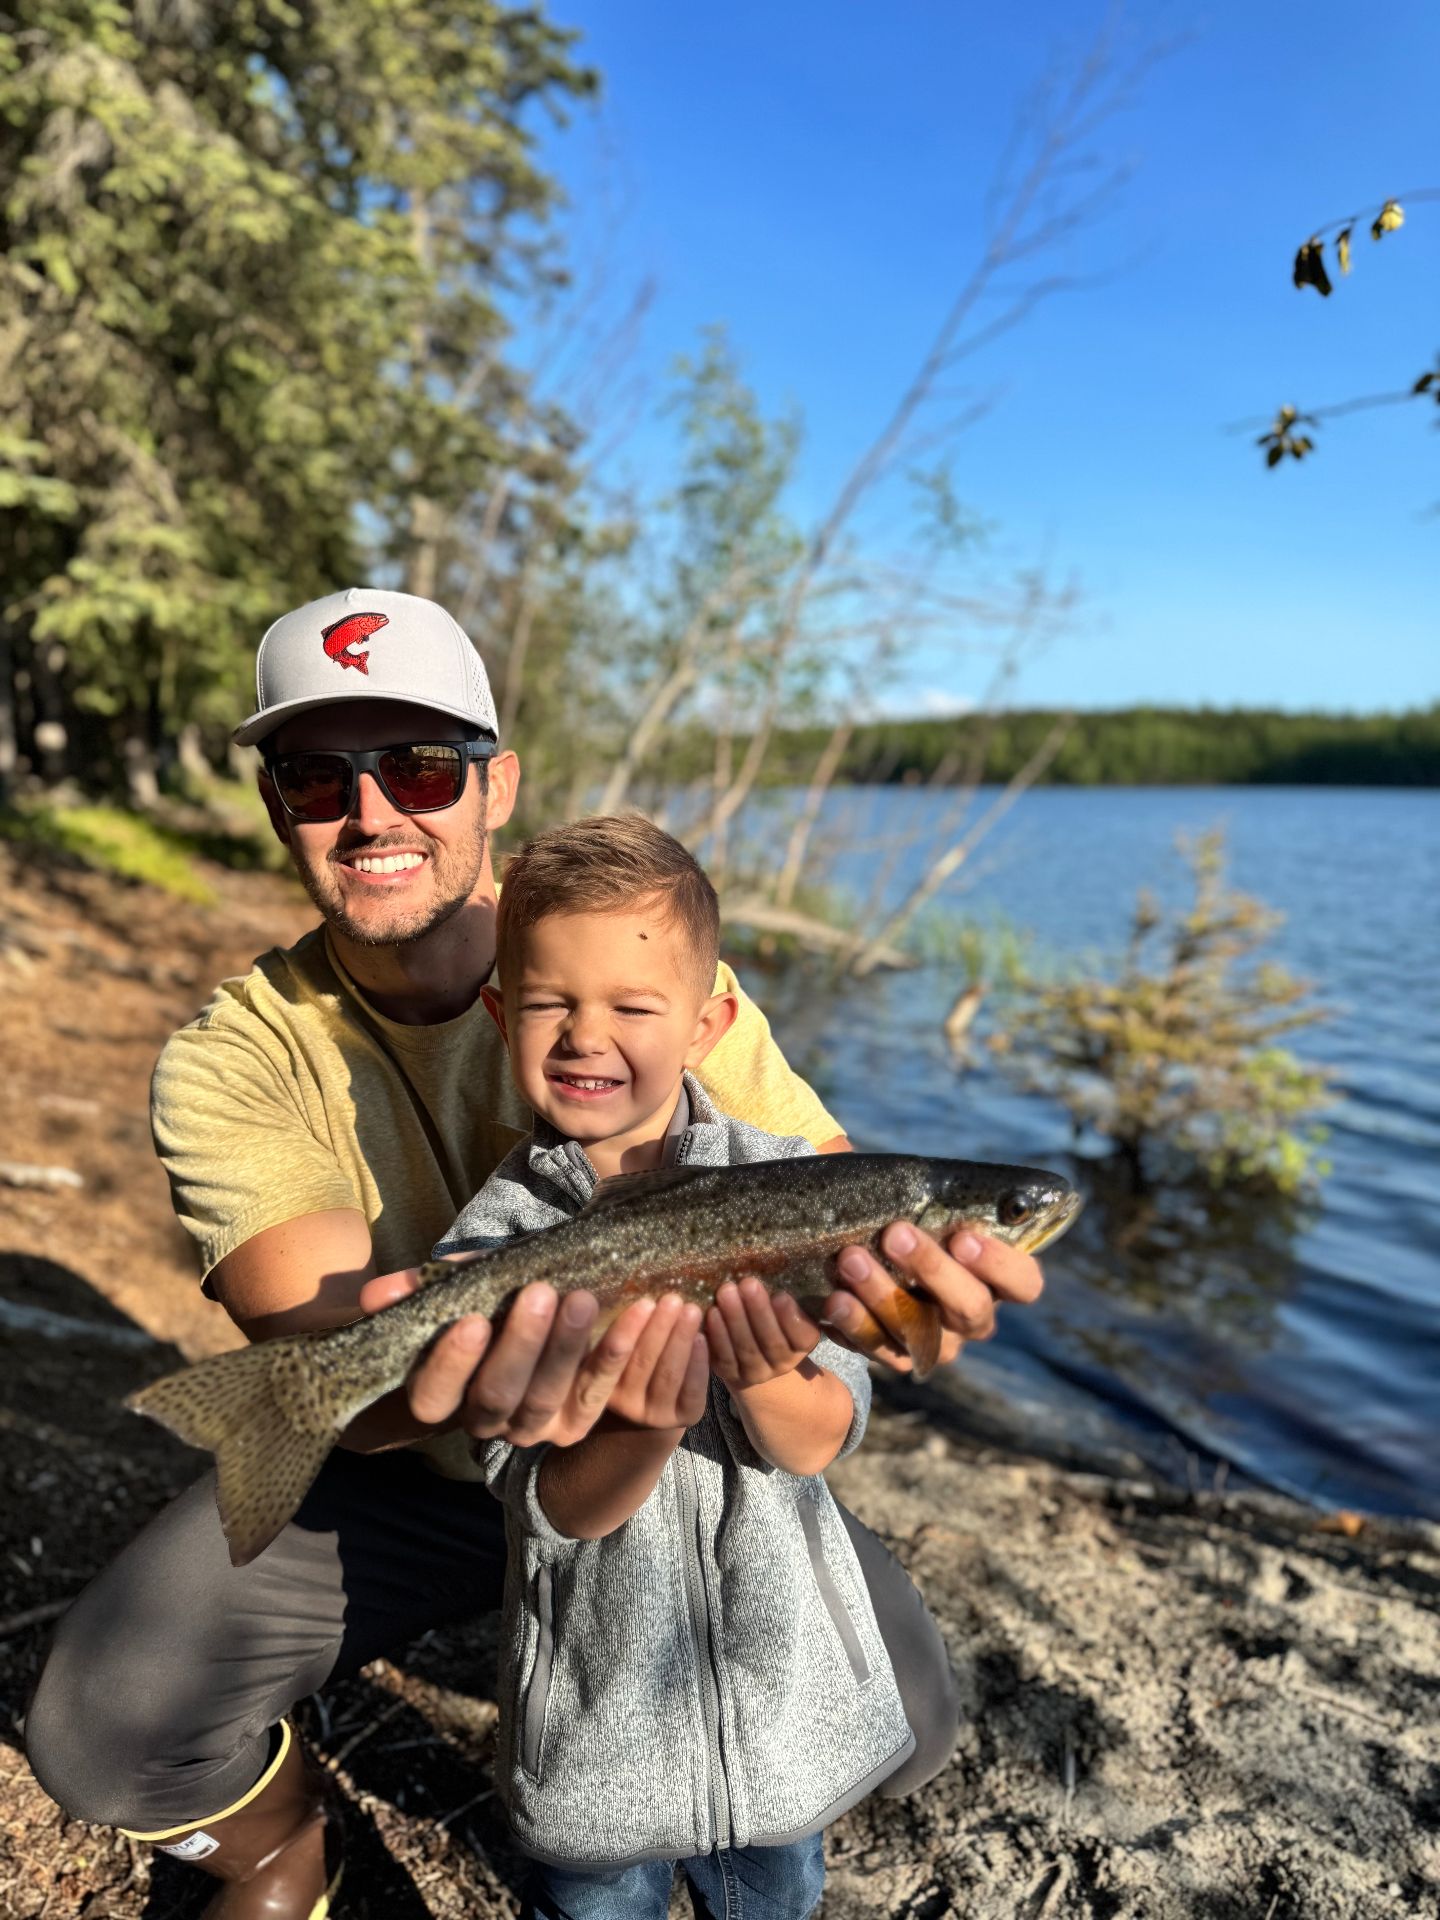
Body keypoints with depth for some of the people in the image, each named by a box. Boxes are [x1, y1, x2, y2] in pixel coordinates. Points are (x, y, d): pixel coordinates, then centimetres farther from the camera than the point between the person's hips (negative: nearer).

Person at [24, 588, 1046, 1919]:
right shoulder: (232, 1063, -15)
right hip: (392, 1474, 1)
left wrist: (904, 1263, -46)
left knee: (901, 1721, -13)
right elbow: (315, 1341, -30)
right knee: (101, 1732, -17)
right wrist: (429, 1379, -55)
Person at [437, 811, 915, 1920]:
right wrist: (649, 1427, -37)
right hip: (598, 1708, -1)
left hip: (779, 1685, 2)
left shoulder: (782, 1184, -12)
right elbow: (552, 1508, -17)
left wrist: (763, 1378, -35)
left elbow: (825, 1441, -14)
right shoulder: (496, 1241, -15)